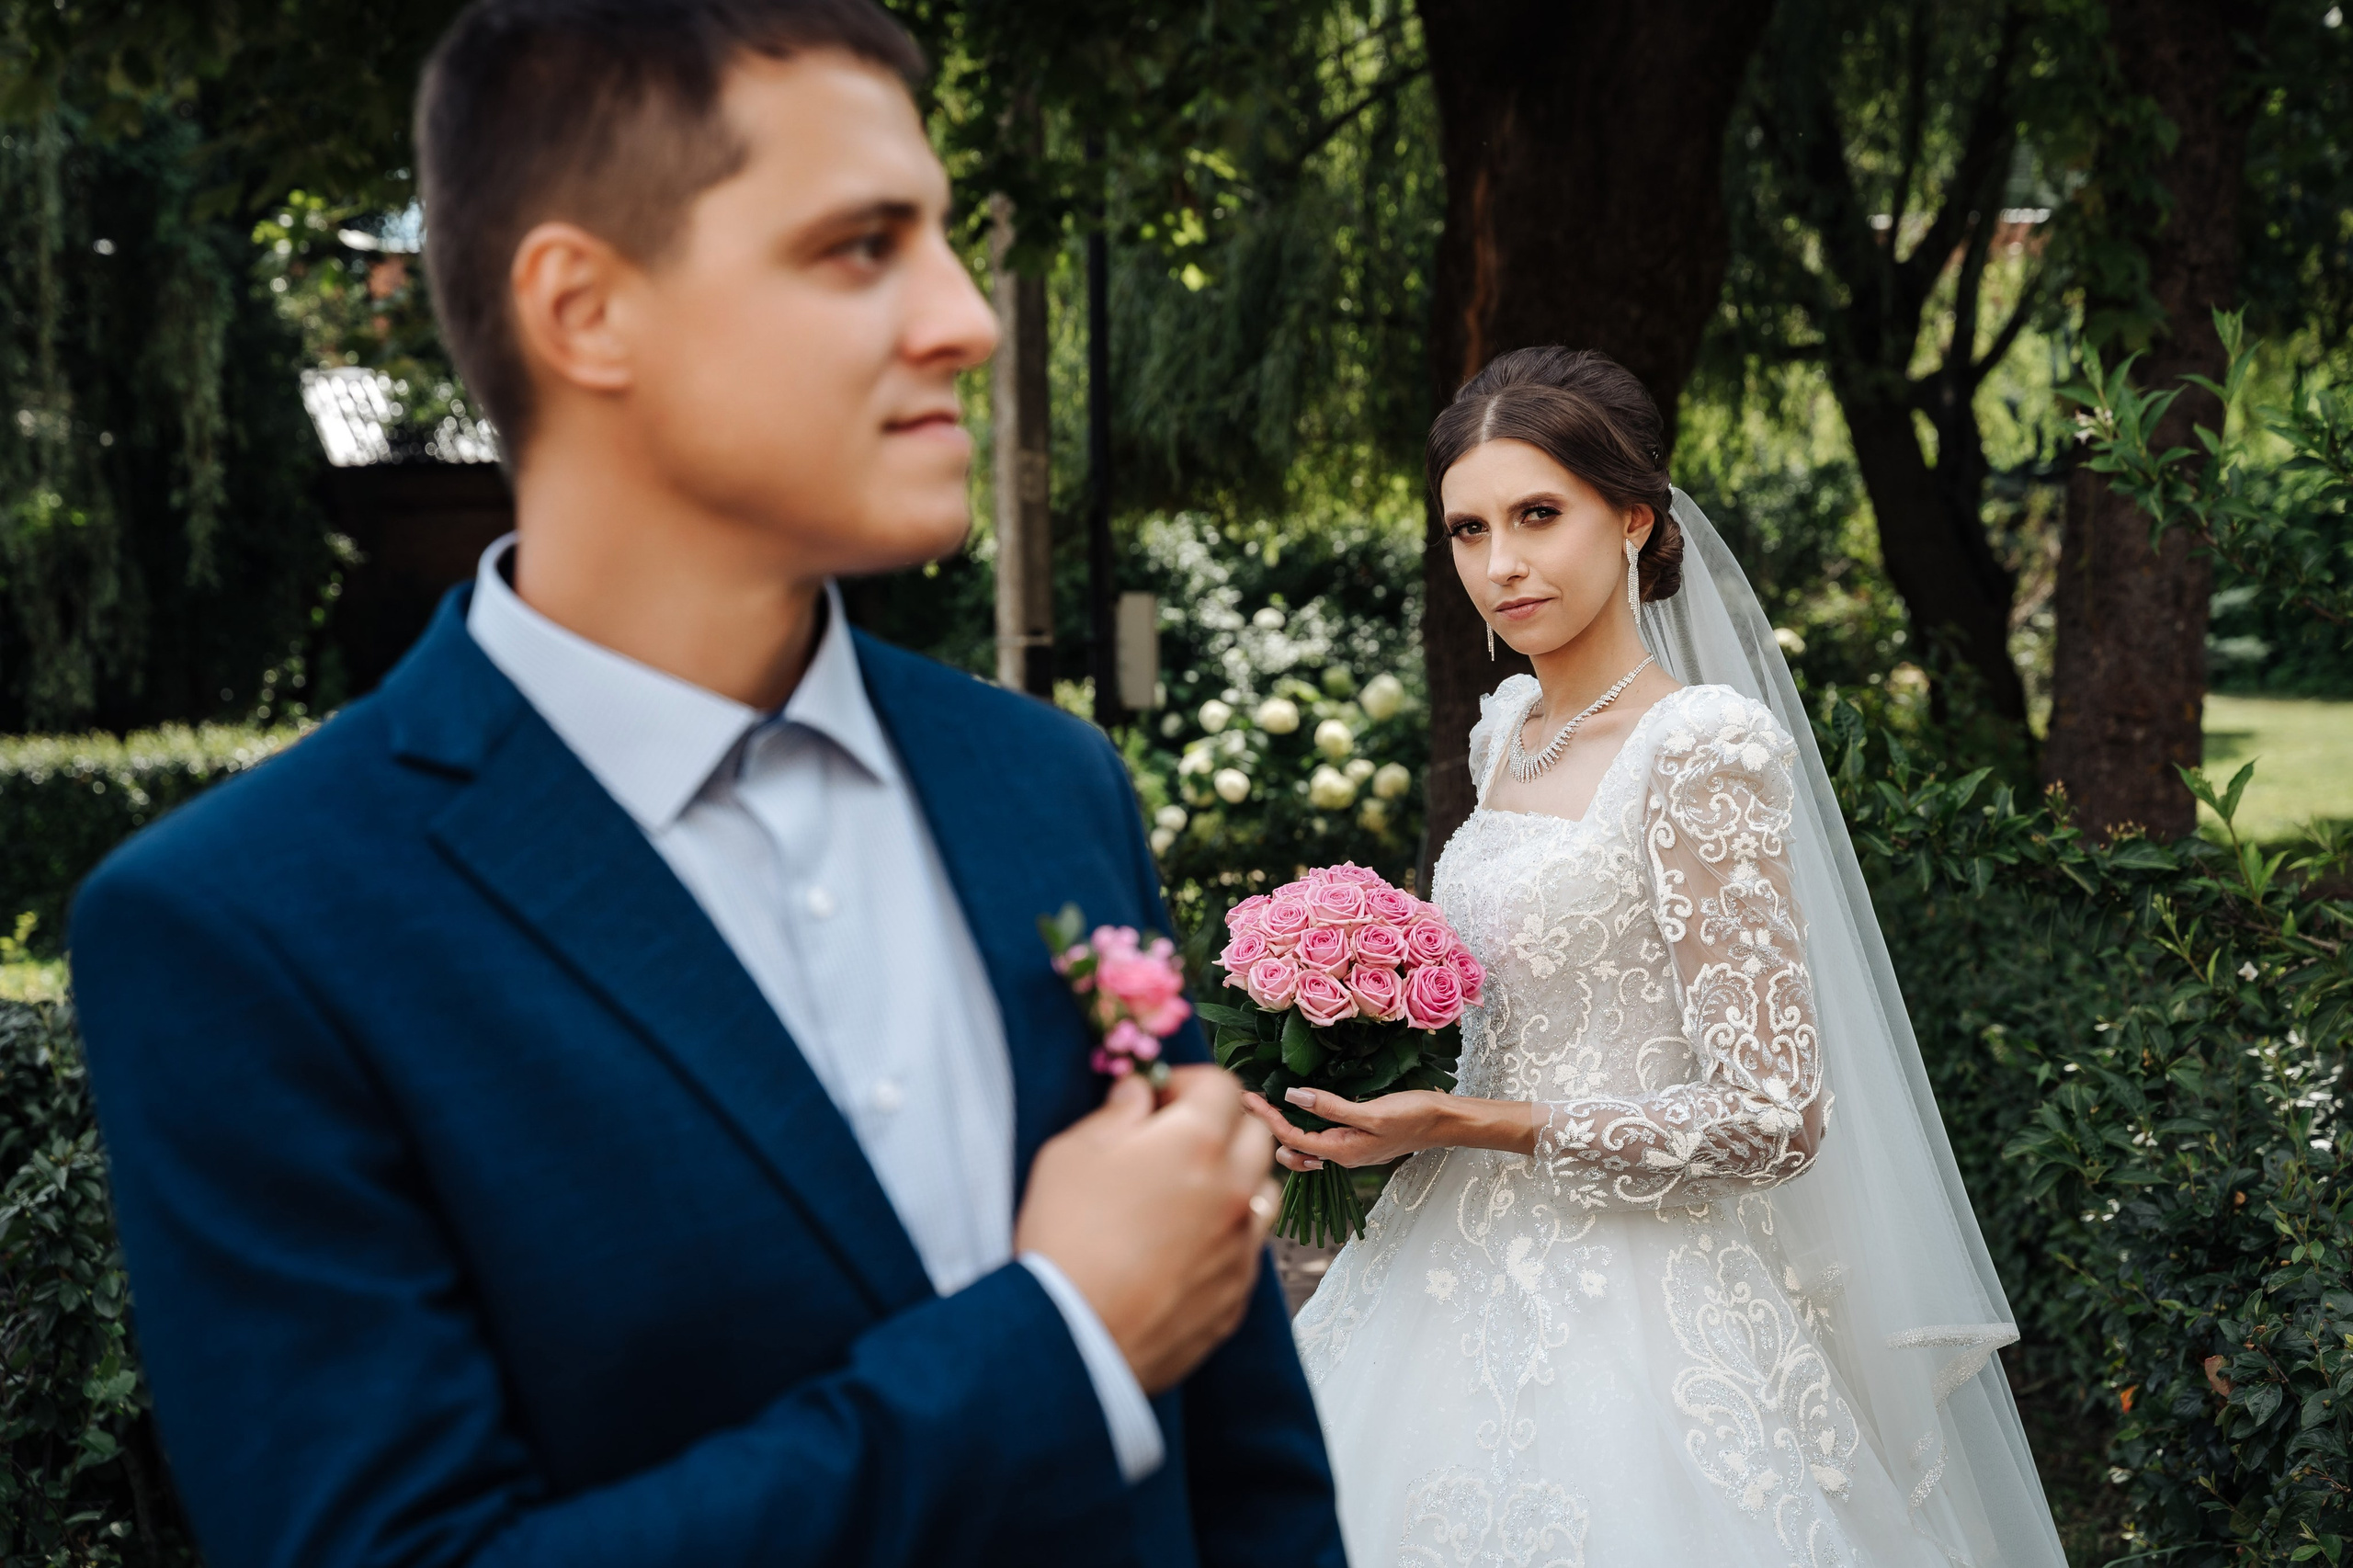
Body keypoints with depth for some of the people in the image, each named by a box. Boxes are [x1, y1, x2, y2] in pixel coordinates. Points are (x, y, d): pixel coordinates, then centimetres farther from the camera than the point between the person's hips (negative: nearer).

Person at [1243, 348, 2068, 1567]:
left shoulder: (1705, 746, -16)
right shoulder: (1507, 728, 8)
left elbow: (1773, 1119, -19)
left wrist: (1457, 1125, -19)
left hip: (1619, 1321, -7)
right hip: (1464, 1276, 8)